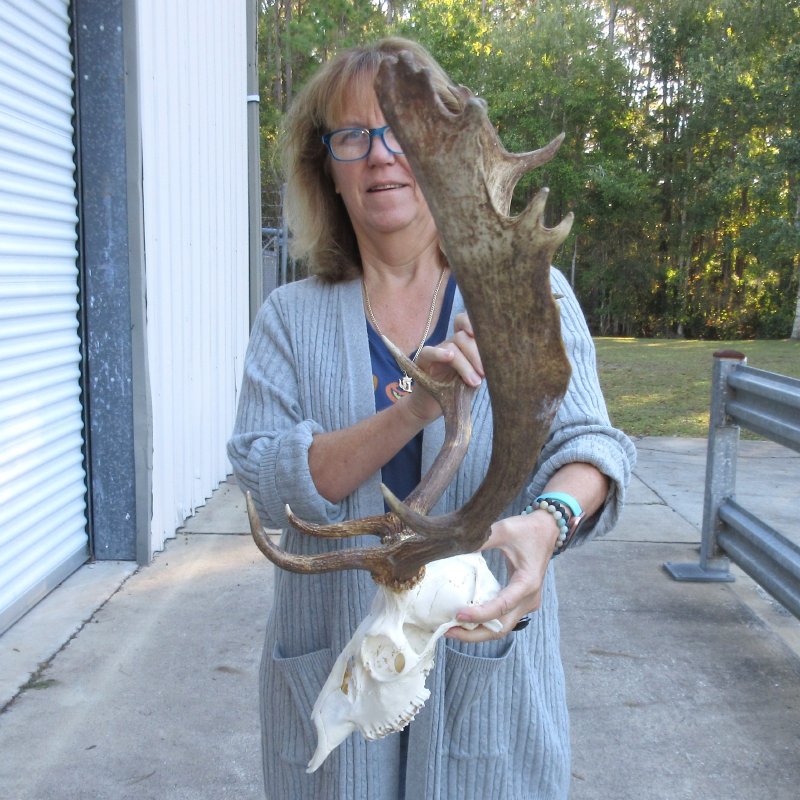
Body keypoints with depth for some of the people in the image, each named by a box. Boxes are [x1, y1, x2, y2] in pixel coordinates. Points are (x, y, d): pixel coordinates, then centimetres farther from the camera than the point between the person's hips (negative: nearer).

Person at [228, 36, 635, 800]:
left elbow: (587, 442, -11)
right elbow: (265, 484, -11)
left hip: (487, 658, 0)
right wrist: (410, 411, -25)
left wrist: (543, 522, -33)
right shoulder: (290, 317, 0)